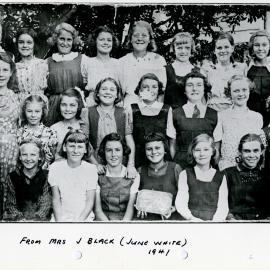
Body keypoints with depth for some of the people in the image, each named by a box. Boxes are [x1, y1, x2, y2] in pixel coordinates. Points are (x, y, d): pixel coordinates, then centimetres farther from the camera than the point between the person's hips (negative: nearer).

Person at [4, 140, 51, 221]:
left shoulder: (46, 177, 0)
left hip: (40, 219, -2)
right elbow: (11, 204, 7)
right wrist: (20, 219, -10)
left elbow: (46, 205, -2)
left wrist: (34, 219, -17)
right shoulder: (13, 177, 6)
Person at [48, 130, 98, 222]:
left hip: (85, 218, -1)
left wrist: (80, 220, -14)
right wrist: (59, 220, -12)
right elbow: (56, 200, 1)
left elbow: (90, 201, -2)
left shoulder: (91, 169, -2)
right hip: (62, 217, 1)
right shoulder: (55, 167, 1)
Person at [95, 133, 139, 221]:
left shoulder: (134, 176, 5)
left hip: (125, 220, 0)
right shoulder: (97, 176, 3)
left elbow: (130, 208, 0)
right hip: (103, 219, 0)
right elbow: (97, 209, 0)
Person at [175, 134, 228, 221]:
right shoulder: (185, 174, 12)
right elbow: (180, 204, 2)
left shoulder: (221, 177, 15)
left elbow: (223, 206, 5)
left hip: (214, 222, 1)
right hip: (192, 224, -1)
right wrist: (191, 218, -16)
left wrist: (216, 220, -15)